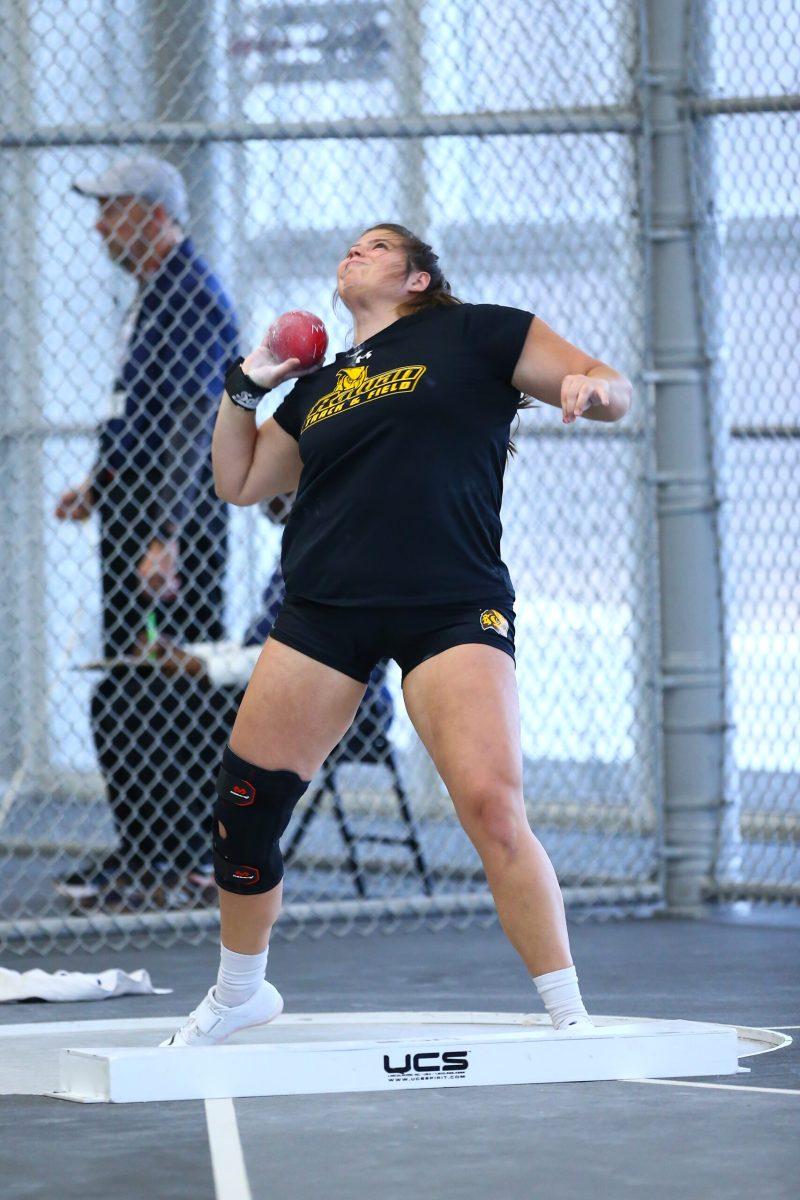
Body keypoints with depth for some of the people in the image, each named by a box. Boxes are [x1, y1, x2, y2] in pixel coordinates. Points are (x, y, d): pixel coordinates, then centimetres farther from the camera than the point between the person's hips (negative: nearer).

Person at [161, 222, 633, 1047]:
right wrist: (246, 384, 18)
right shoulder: (318, 389, 22)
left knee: (493, 808, -21)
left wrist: (589, 387, -18)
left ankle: (571, 1017, -13)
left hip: (452, 608, -5)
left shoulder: (476, 335, 8)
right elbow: (239, 481, 30)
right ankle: (239, 991, 28)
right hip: (324, 610, 5)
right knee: (245, 802, 5)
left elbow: (615, 391, 5)